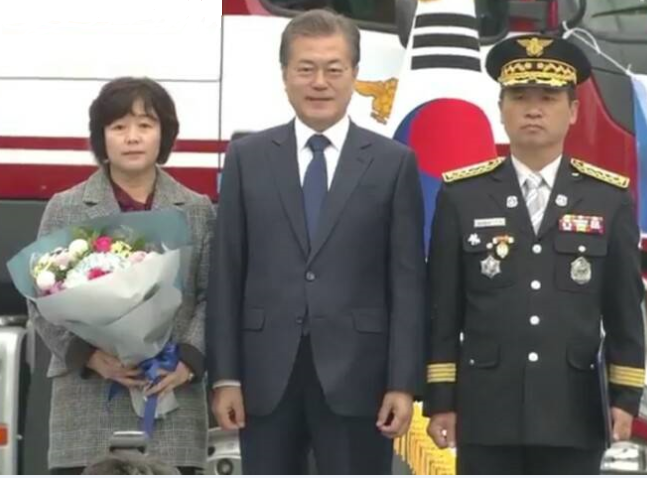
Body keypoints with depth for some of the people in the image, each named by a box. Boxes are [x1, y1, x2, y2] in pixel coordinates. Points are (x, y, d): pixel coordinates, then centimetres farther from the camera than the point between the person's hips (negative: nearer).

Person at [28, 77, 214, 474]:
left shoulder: (198, 211, 10)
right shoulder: (65, 209, 7)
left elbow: (212, 297, 6)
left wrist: (189, 359, -11)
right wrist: (89, 355, -12)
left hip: (172, 400, 1)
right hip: (88, 404, -1)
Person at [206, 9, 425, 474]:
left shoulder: (393, 163, 3)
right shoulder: (247, 158, 6)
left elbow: (408, 282, 0)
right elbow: (226, 274, 5)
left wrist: (404, 383, -6)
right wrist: (225, 375, -1)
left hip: (356, 375, -1)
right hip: (267, 375, 2)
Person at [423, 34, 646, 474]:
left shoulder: (610, 198, 4)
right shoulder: (462, 196, 3)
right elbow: (442, 310, 3)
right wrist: (440, 399, -1)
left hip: (574, 414, 1)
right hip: (486, 411, 0)